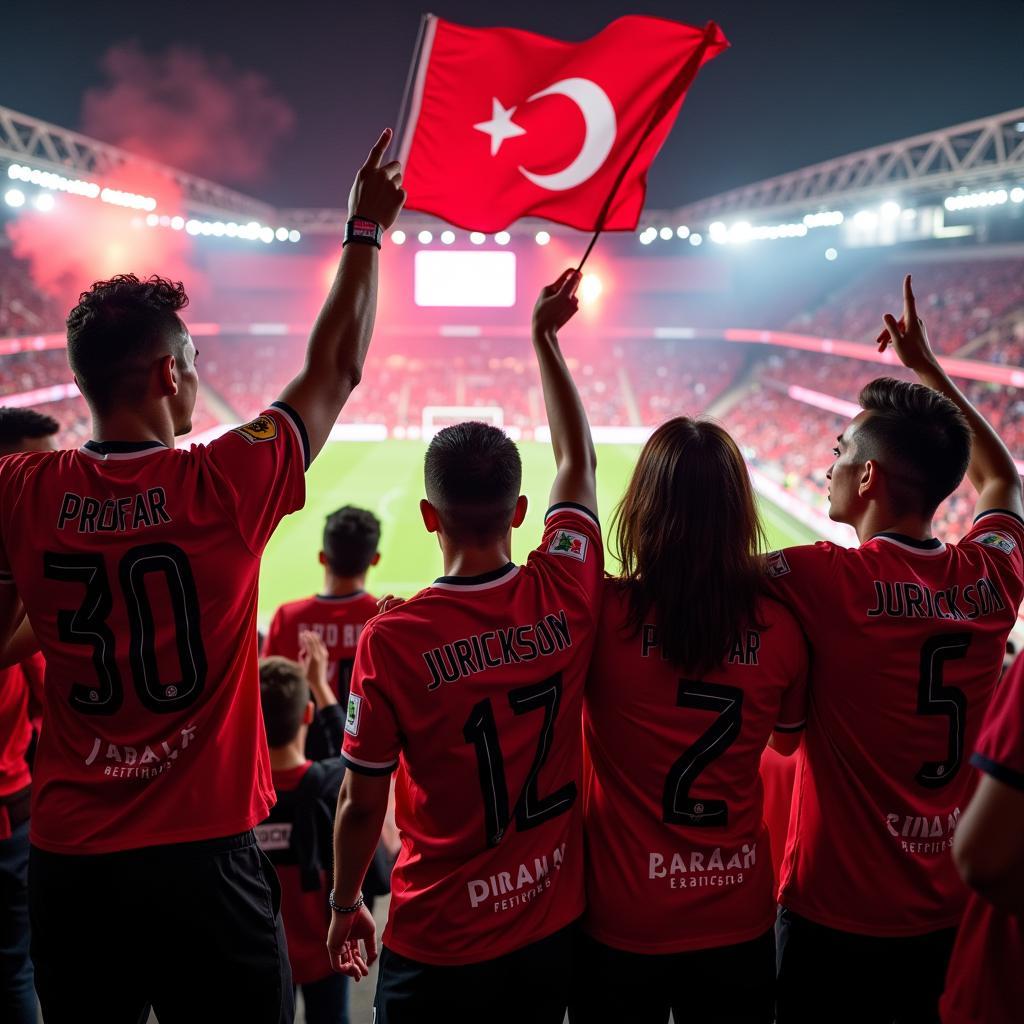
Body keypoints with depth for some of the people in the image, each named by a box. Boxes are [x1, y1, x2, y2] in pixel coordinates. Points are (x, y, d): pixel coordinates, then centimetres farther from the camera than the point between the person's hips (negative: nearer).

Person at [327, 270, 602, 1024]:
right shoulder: (565, 599, -12)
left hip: (439, 949, -3)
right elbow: (577, 461, 5)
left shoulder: (392, 639, -20)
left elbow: (363, 804, -10)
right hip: (552, 932, 4)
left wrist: (345, 906, 9)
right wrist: (545, 337, 14)